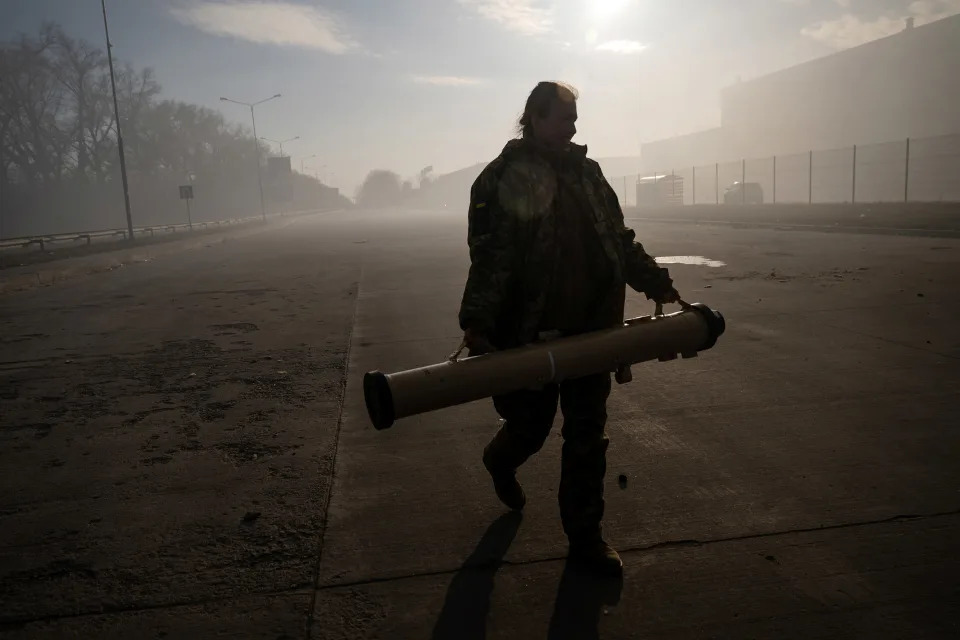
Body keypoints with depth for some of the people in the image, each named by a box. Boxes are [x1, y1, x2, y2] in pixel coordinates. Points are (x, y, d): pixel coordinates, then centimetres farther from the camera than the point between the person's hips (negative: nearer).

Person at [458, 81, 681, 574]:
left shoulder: (587, 172, 12)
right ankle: (500, 460, 46)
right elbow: (489, 259, -16)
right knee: (531, 426, 9)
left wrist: (656, 283, 15)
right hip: (532, 335, -5)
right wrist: (477, 323, -26)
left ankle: (585, 536, 23)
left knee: (587, 436, 9)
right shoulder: (504, 179, -6)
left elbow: (620, 241, 19)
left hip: (591, 329, 5)